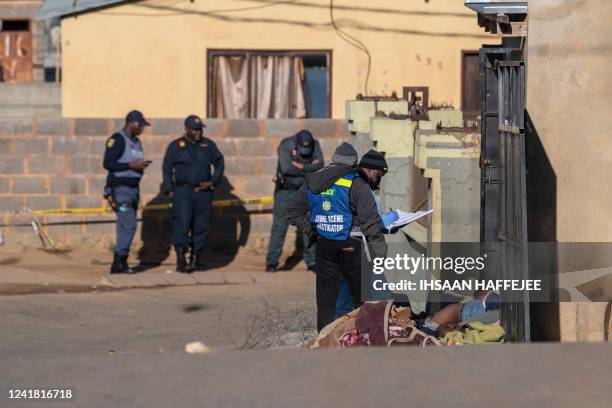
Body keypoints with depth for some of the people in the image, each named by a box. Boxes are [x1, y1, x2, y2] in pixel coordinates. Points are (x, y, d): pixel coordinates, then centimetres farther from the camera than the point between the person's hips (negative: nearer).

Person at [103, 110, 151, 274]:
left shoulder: (136, 142, 17)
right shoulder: (117, 140, -11)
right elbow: (108, 163, -17)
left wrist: (141, 165, 8)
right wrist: (132, 165, -20)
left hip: (133, 188, 9)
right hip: (120, 189, -9)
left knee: (126, 227, 8)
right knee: (128, 225, -15)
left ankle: (121, 263, 11)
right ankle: (118, 263, -13)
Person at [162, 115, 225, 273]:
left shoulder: (208, 145, 11)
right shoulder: (176, 146, 4)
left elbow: (219, 163, 16)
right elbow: (167, 169, 7)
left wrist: (213, 182, 2)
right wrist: (169, 191, -1)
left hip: (203, 192, 3)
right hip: (182, 190, -3)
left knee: (201, 226, 3)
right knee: (182, 224, -14)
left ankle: (195, 259, 13)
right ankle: (181, 259, -14)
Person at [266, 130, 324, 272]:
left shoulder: (315, 145, -4)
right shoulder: (286, 145, -15)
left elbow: (319, 166, -16)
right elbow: (286, 167, -27)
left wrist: (297, 166, -22)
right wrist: (309, 167, -19)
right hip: (285, 190, -3)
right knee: (279, 225, -4)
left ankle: (311, 262, 9)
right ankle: (272, 263, -1)